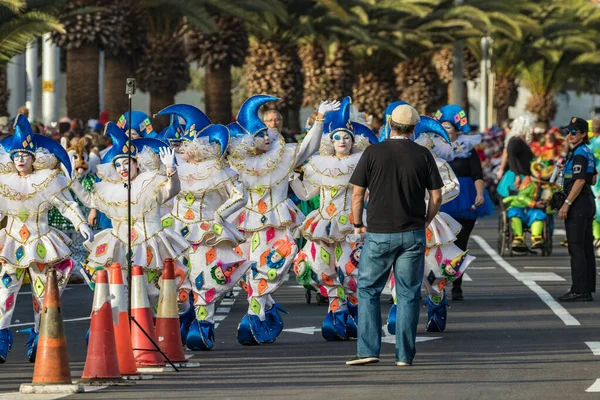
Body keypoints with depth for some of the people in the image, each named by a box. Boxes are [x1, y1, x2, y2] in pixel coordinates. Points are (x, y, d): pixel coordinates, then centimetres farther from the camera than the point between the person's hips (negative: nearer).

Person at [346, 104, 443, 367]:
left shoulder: (373, 153, -4)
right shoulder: (423, 155, 0)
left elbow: (357, 194, -3)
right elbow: (436, 196, 2)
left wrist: (357, 224, 11)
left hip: (379, 234, -1)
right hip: (413, 234, 1)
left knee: (368, 290, 8)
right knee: (408, 295, 7)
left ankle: (368, 350, -1)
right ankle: (404, 353, 5)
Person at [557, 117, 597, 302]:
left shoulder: (579, 154, -15)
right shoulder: (588, 153, 15)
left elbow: (580, 181, -22)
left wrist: (567, 204, -22)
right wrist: (567, 171, 21)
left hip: (578, 204, -10)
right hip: (588, 203, 10)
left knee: (576, 248, -9)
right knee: (586, 248, 11)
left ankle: (578, 290, -11)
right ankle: (588, 290, 14)